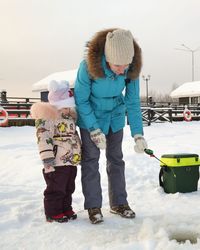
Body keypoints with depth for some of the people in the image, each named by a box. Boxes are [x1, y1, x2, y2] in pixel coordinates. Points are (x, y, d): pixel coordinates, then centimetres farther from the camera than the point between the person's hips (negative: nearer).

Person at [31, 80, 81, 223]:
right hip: (56, 163, -8)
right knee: (55, 189, 2)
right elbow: (44, 138, -21)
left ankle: (66, 209, 32)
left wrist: (80, 154, 27)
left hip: (72, 161, 8)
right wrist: (47, 157, -26)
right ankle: (53, 213, 16)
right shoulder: (47, 118, -14)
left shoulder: (70, 116, 14)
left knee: (68, 188, 18)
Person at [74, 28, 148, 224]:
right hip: (90, 116, -3)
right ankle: (93, 206, 9)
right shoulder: (88, 66, -33)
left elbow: (133, 102, -14)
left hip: (115, 116, 3)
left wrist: (138, 134, -20)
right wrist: (95, 130, -20)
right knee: (91, 159, -2)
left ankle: (119, 203, 19)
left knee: (116, 158, 7)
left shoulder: (132, 68, -23)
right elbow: (81, 100, -20)